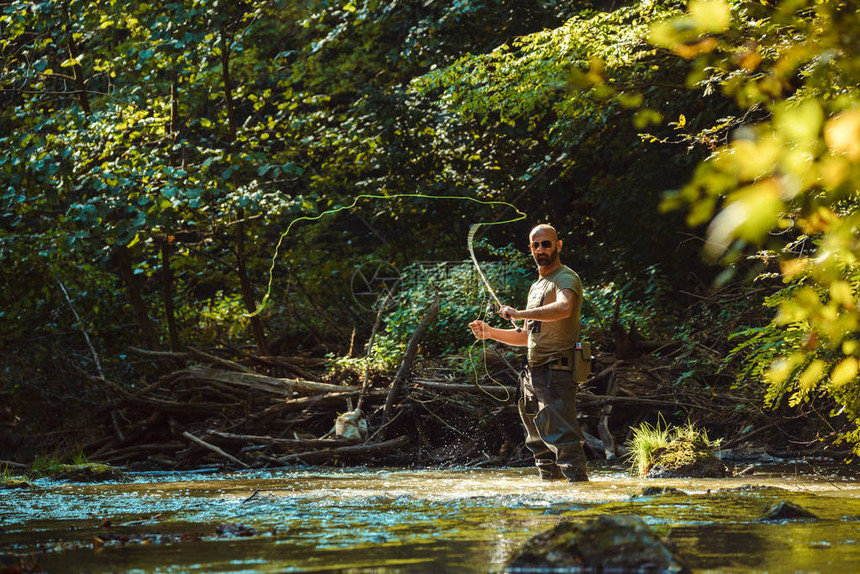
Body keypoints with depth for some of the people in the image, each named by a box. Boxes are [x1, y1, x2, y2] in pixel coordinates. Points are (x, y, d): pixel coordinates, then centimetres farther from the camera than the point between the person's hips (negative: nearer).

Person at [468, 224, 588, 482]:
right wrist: (491, 332, 16)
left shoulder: (566, 279, -7)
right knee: (539, 442, 13)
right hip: (533, 373, 10)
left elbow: (564, 308, -31)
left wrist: (519, 313, -26)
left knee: (562, 437, -17)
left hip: (556, 371, -10)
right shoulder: (536, 286, 23)